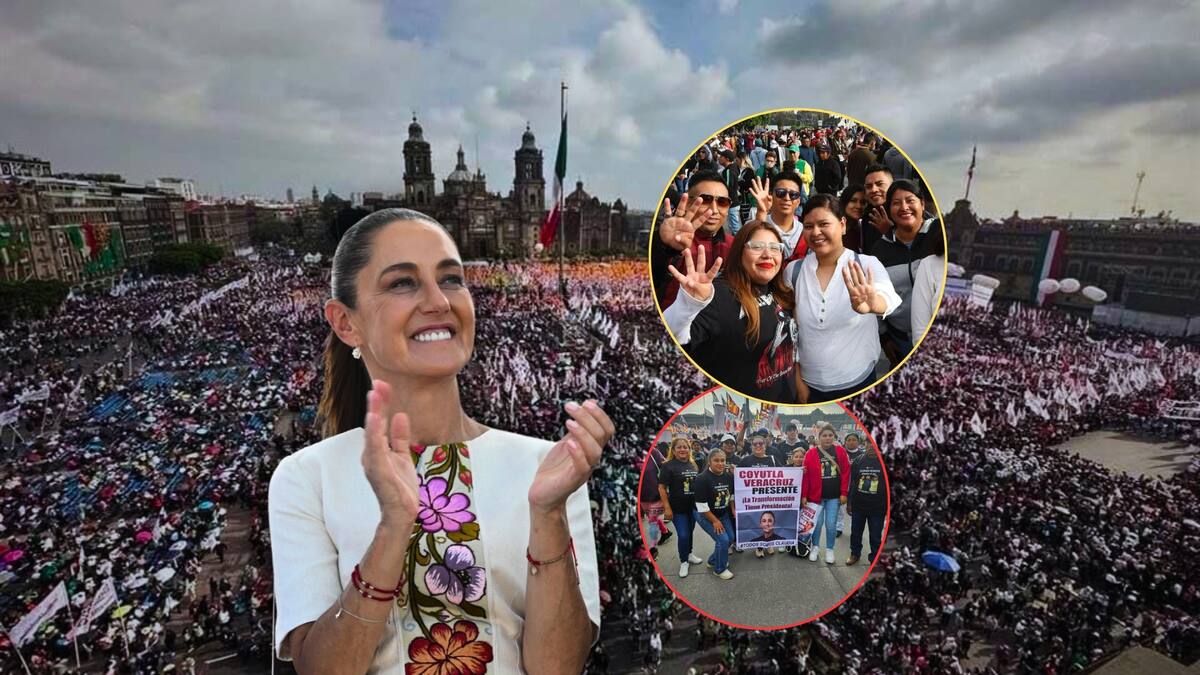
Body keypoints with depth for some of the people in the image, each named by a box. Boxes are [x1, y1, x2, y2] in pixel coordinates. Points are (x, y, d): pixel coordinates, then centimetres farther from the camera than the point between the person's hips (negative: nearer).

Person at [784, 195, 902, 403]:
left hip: (858, 383, -1)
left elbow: (888, 296, -31)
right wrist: (798, 382, -1)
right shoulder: (793, 270, -5)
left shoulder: (868, 265, -10)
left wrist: (872, 304, -53)